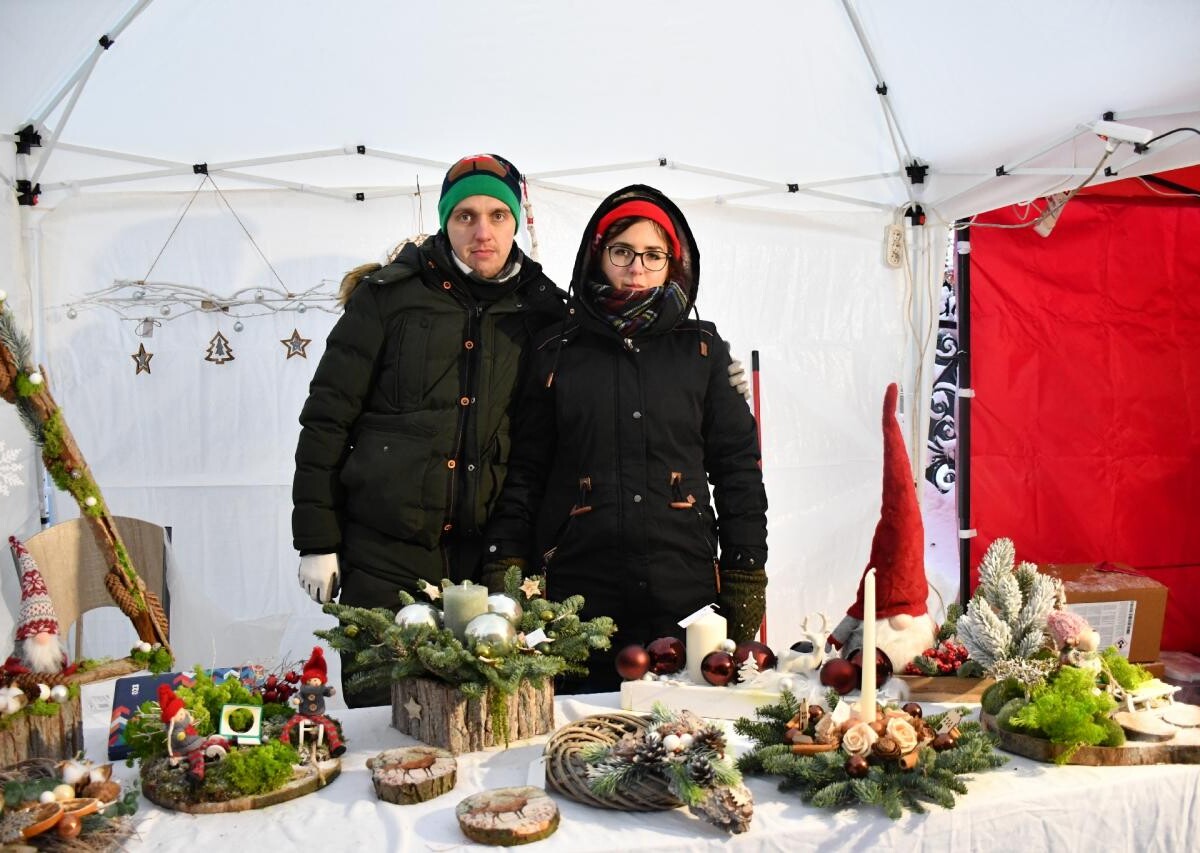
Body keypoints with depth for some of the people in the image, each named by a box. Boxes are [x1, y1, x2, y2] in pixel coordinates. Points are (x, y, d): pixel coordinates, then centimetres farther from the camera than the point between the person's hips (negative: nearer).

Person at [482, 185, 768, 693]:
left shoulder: (701, 350, 7)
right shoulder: (557, 352, 6)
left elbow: (738, 466, 8)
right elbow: (523, 470, 7)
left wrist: (745, 576, 3)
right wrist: (505, 572, 0)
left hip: (685, 595, 1)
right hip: (577, 594, 0)